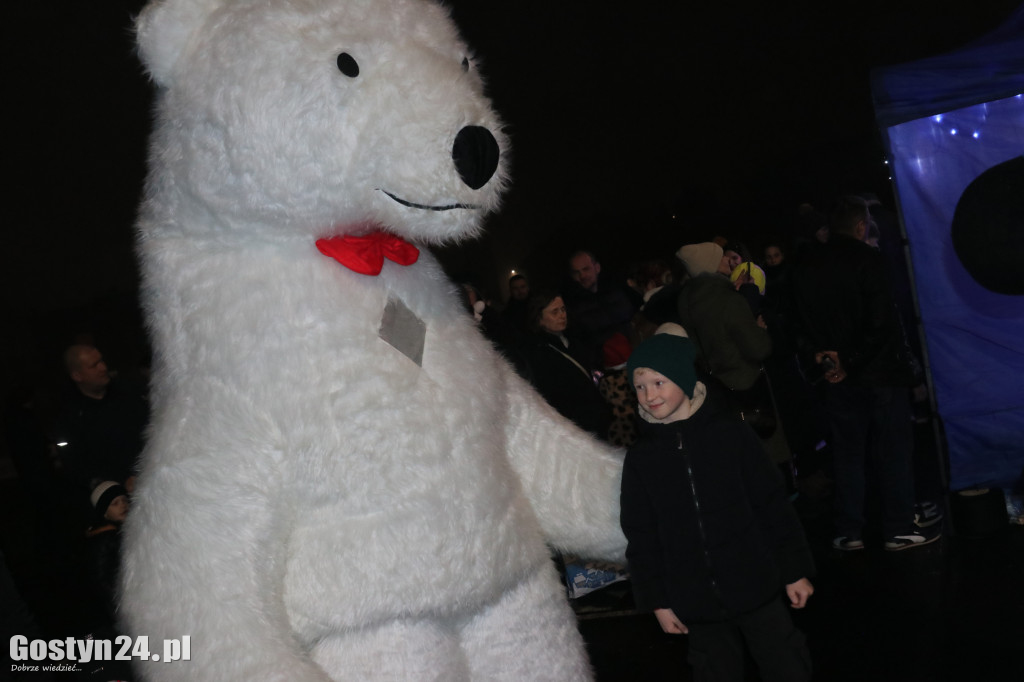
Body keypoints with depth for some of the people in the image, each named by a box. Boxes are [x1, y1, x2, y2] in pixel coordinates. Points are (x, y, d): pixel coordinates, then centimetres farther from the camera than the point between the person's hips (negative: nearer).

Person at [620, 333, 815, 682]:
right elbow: (641, 536, 4)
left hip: (755, 586, -2)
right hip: (696, 600, 2)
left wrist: (795, 571, 0)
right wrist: (657, 600, 4)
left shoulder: (729, 433, -6)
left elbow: (773, 506, -2)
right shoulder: (640, 457, -1)